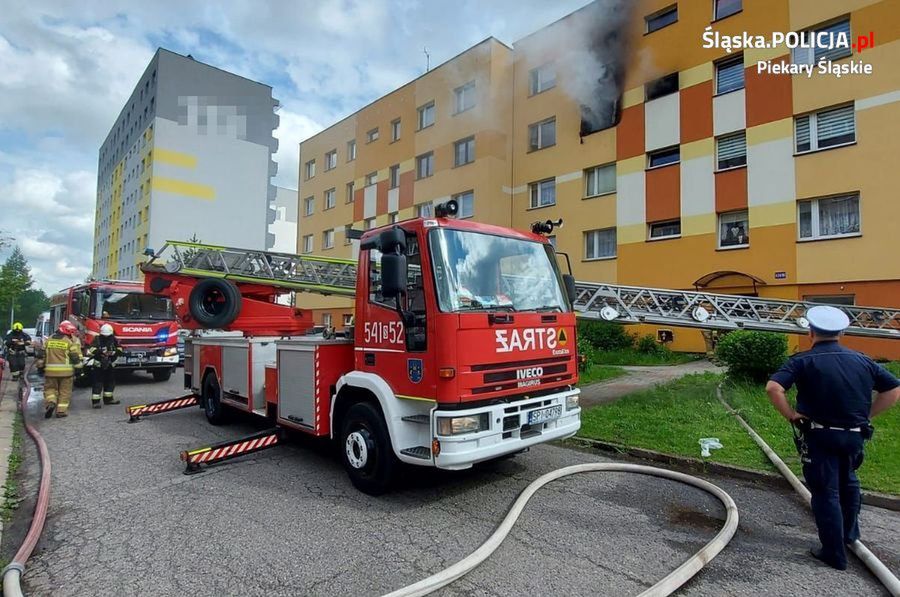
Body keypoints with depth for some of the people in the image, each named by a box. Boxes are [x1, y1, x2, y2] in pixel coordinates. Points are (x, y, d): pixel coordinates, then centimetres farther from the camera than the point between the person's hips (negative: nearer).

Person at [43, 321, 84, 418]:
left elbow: (43, 354, 12)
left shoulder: (49, 340, 7)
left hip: (51, 370, 3)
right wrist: (78, 369, 0)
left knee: (50, 388, 17)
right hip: (66, 371, -3)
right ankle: (61, 410, 8)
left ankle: (51, 402, -7)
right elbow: (76, 357, -7)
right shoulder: (71, 341, -7)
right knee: (64, 391, 7)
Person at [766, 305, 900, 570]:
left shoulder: (804, 361, -11)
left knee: (825, 492, 6)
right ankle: (849, 533, 45)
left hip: (819, 436, -5)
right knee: (847, 483, 28)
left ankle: (835, 554, 14)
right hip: (854, 435, 5)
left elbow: (773, 387, -26)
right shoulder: (861, 360, 4)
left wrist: (791, 415, -12)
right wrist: (866, 414, 9)